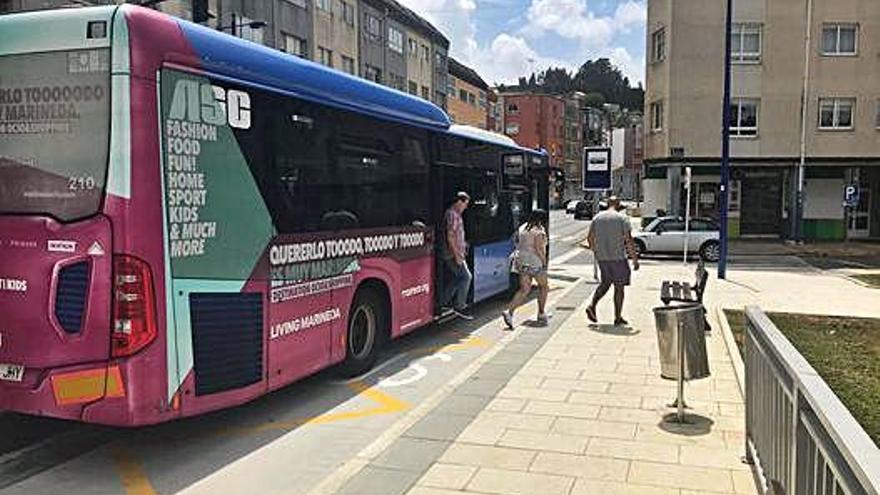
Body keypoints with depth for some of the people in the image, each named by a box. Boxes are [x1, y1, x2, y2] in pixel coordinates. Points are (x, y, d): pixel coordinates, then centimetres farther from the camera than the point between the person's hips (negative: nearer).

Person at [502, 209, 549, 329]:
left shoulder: (523, 228, 13)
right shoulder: (539, 231, -10)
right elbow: (538, 248, -17)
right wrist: (544, 261, -7)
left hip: (521, 260, 7)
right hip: (534, 261, -7)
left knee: (524, 289, 6)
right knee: (543, 286, 15)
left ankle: (509, 311, -12)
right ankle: (541, 314, 20)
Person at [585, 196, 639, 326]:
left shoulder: (597, 217, 6)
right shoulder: (622, 218, -6)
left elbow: (590, 237, 9)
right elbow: (629, 240, -11)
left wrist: (595, 251, 25)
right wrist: (635, 259, -7)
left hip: (601, 257, 4)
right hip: (618, 257, -4)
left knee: (605, 282, 20)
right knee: (619, 287, 5)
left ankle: (592, 305, 3)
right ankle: (618, 318, 9)